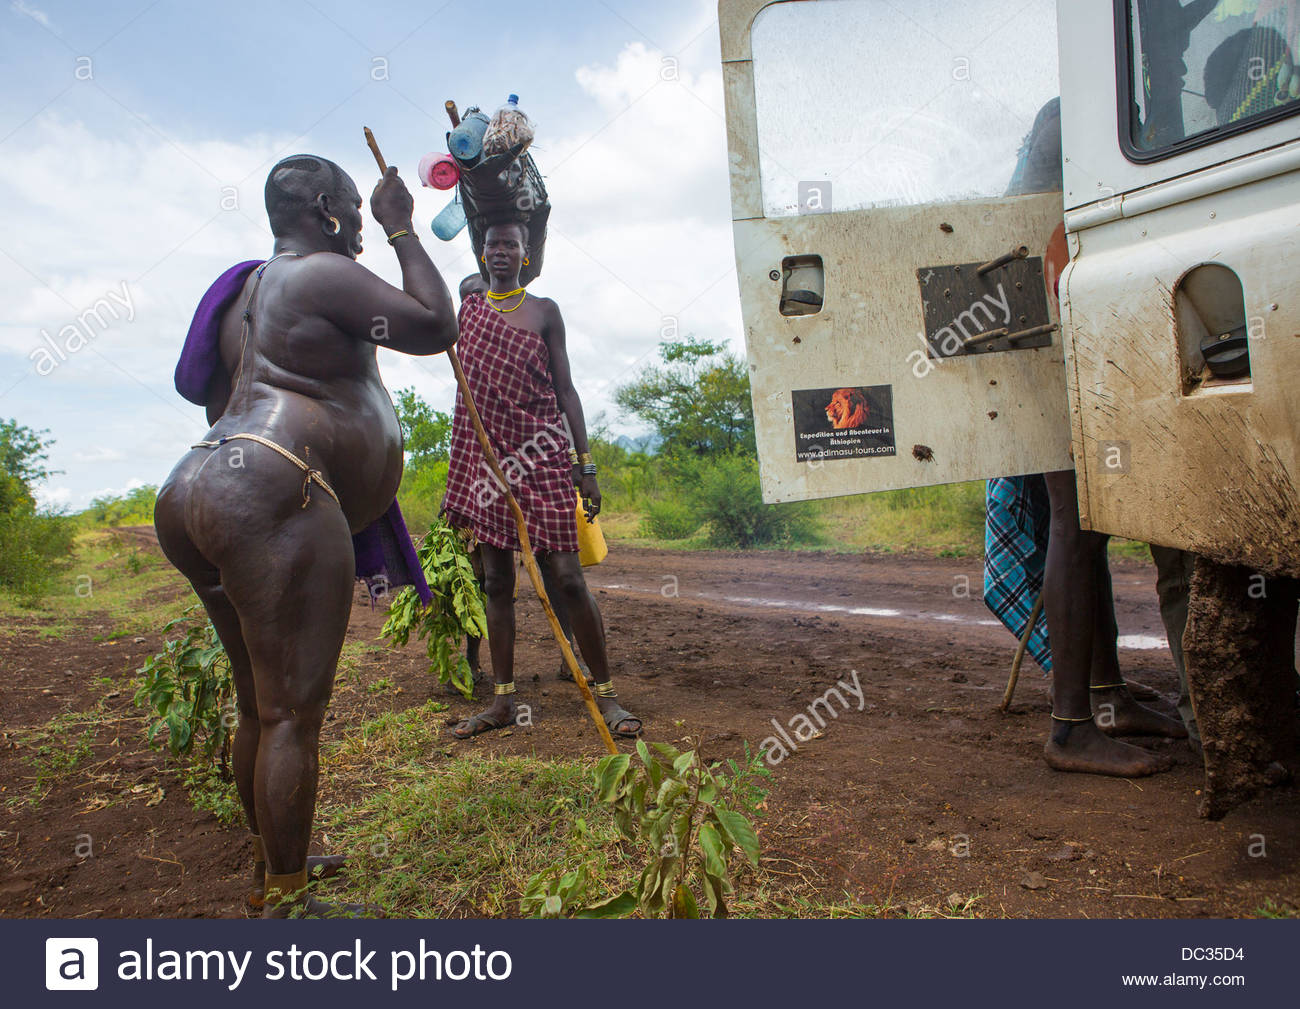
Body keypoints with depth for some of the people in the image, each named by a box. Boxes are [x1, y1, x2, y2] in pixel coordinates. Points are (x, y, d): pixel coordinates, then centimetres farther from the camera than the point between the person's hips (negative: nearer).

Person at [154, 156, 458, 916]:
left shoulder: (250, 290, 24)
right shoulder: (325, 275, -5)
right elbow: (436, 327, -5)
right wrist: (402, 230, 4)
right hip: (269, 500, -11)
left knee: (261, 700, 20)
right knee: (293, 712, -5)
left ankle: (272, 855, 35)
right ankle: (286, 902, 2)